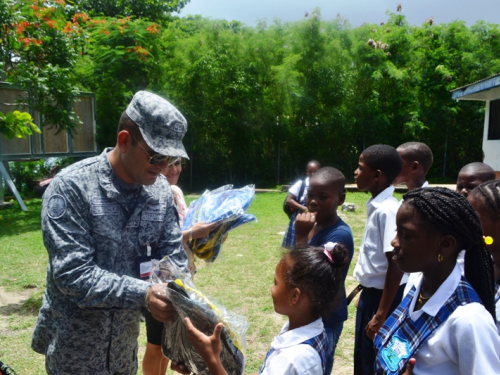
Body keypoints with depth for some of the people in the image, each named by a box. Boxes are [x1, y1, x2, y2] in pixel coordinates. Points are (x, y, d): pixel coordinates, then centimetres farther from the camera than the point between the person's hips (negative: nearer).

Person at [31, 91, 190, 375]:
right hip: (75, 341, -5)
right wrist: (143, 294, -33)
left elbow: (173, 256, -1)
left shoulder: (161, 190, -6)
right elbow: (71, 273, -26)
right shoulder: (72, 187, -21)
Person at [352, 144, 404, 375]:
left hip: (383, 298, -9)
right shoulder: (377, 207, 5)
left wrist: (381, 314, -20)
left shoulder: (388, 210, -22)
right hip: (371, 294, 9)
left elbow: (396, 265, -23)